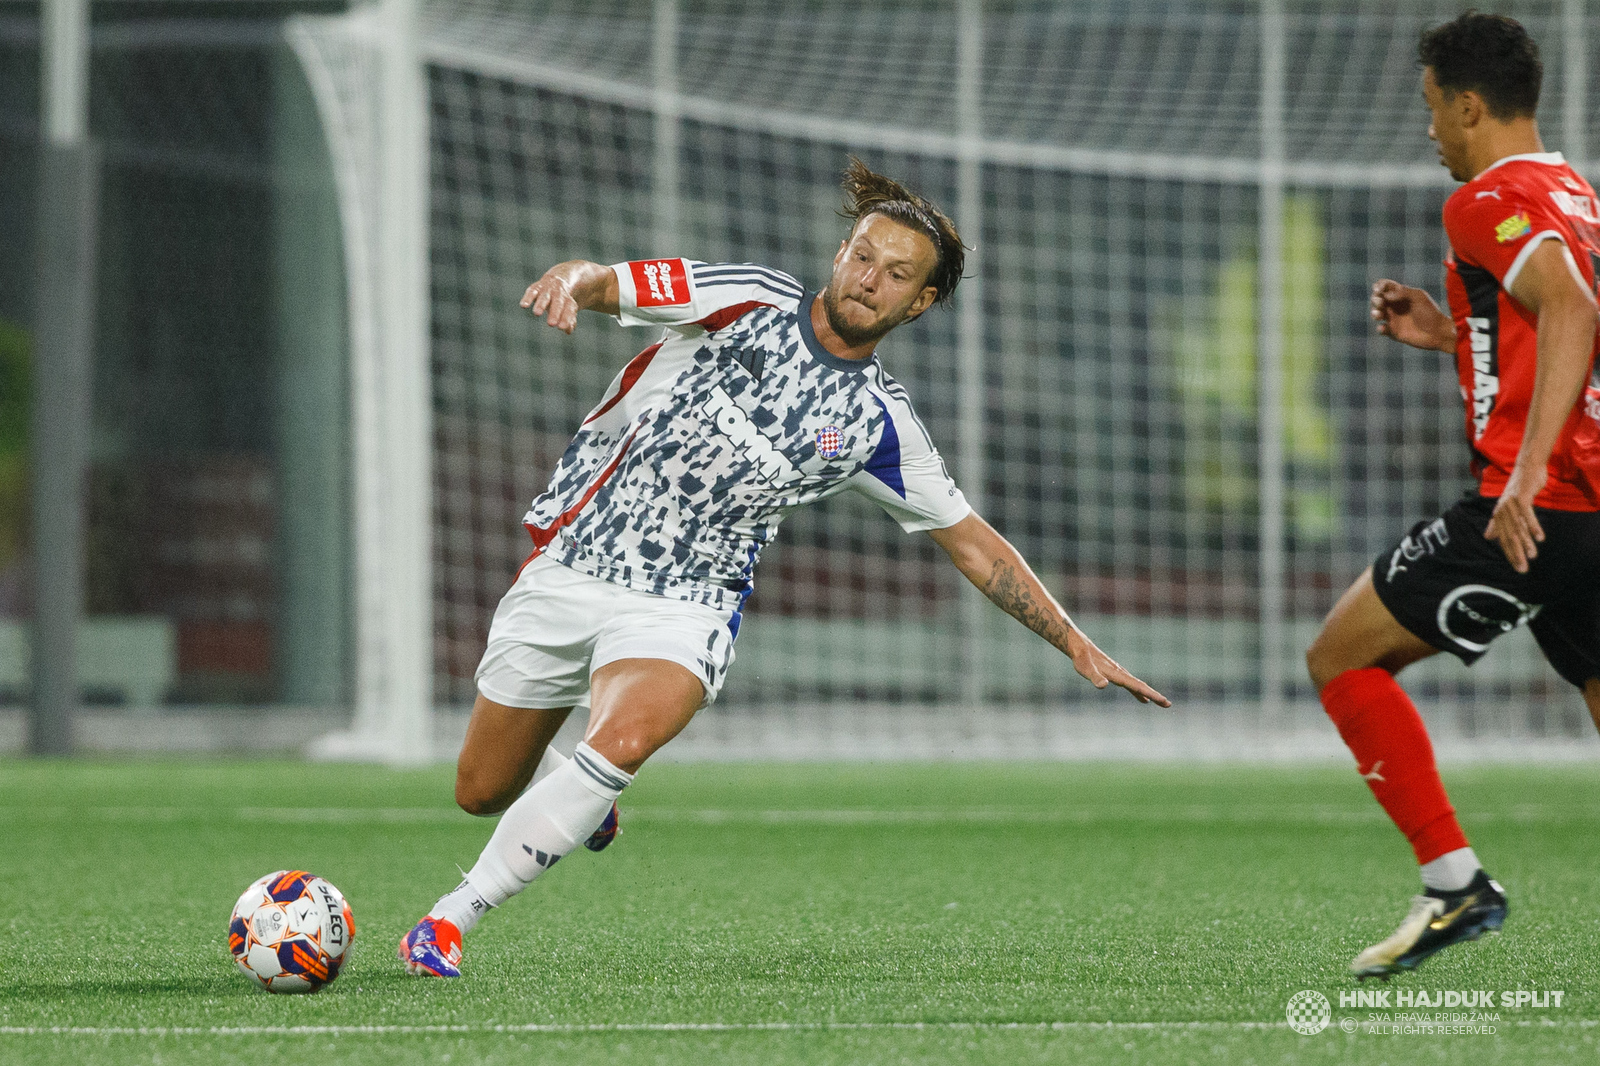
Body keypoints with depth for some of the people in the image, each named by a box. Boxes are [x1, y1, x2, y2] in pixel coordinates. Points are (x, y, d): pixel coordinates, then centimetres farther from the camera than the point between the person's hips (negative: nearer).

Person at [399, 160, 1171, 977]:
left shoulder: (876, 422, 1)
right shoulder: (748, 302, -5)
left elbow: (970, 541, 10)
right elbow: (603, 283, -13)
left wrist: (1077, 645, 5)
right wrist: (571, 281, -39)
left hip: (683, 607, 0)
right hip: (571, 563, 0)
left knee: (625, 738, -32)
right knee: (482, 790, 9)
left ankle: (452, 918, -22)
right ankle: (579, 799, 46)